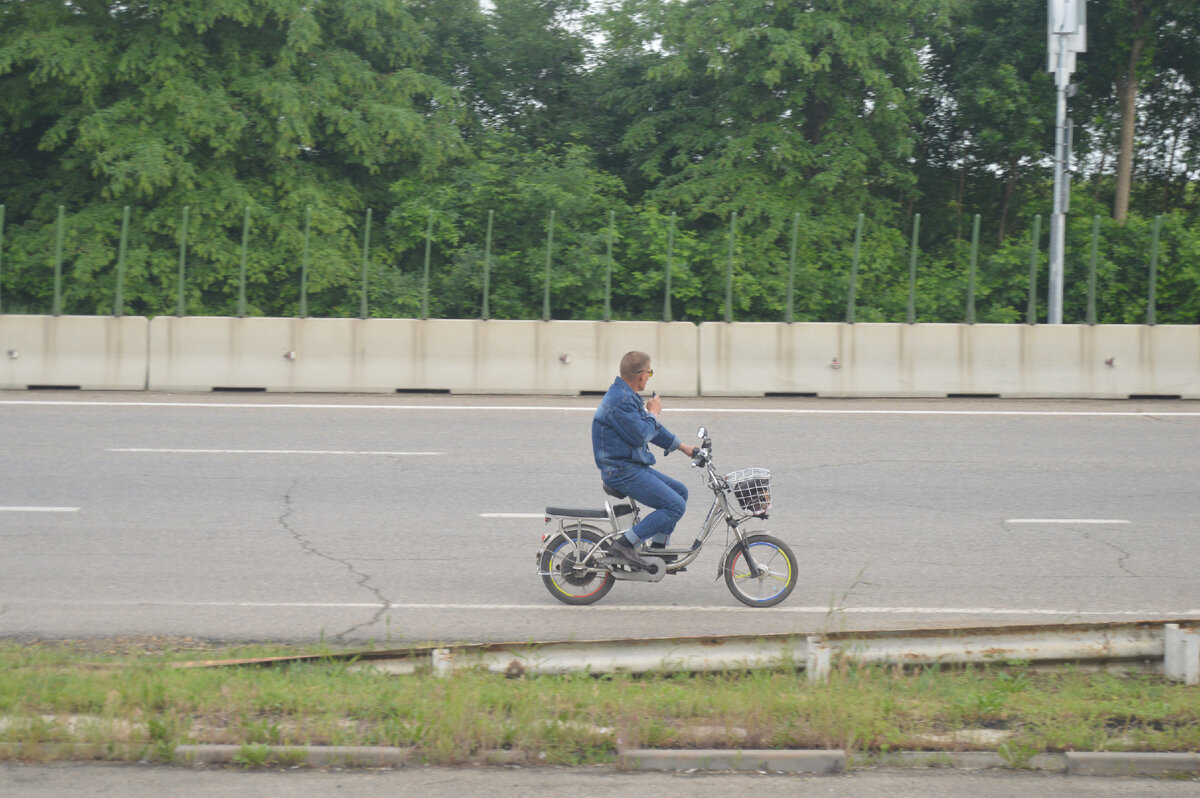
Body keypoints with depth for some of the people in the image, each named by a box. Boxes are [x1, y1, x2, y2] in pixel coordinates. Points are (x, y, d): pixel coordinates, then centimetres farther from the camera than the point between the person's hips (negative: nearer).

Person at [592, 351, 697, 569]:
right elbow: (640, 435, -24)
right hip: (622, 472, -11)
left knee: (680, 491, 16)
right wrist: (653, 413, -7)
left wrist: (682, 446, 26)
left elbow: (650, 428, 25)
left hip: (634, 467, 11)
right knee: (675, 506, -14)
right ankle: (624, 545, -16)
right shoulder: (619, 400, -20)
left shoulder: (627, 396, 15)